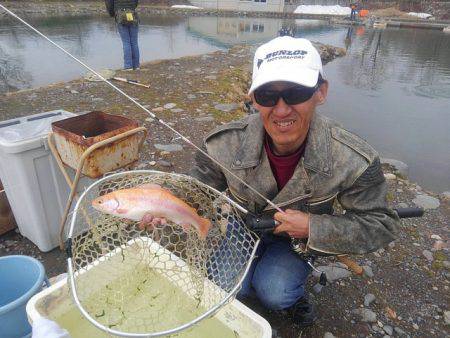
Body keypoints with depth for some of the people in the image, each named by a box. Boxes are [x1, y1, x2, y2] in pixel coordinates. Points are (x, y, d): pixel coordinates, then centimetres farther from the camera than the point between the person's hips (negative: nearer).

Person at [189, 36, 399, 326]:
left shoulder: (353, 160, -29)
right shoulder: (225, 145, -27)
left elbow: (381, 226, -17)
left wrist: (314, 228, -31)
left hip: (301, 239, -1)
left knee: (274, 293, -23)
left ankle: (292, 296, 16)